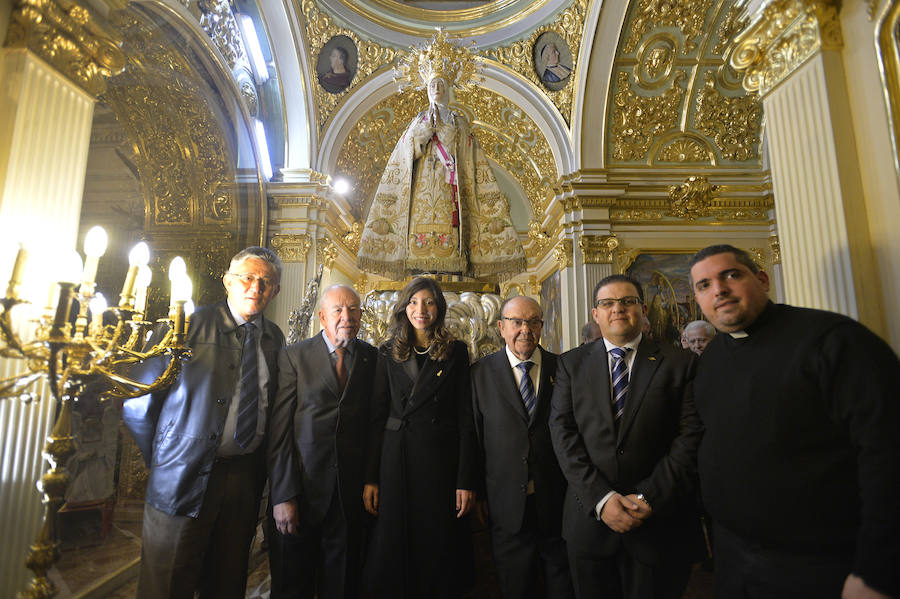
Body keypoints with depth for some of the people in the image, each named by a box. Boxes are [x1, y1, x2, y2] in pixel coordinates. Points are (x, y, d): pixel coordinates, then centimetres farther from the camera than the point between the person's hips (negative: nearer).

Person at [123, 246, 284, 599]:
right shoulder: (190, 325, -9)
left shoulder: (274, 338, 4)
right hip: (186, 478, -4)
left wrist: (257, 468, 6)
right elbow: (137, 406, -6)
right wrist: (163, 463, 0)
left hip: (245, 476, 4)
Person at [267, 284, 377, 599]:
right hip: (301, 488, -1)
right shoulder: (293, 356, -4)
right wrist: (283, 496, -11)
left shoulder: (374, 358, 2)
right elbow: (279, 430, -7)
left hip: (351, 491, 1)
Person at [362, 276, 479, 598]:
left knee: (439, 551, 8)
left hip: (441, 461, -1)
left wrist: (466, 480, -8)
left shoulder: (456, 351, 1)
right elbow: (378, 416, 5)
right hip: (396, 461, 2)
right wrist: (371, 478, 0)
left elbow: (465, 418, -2)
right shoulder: (388, 352, 6)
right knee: (392, 552, 10)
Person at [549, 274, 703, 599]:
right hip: (589, 519, 1)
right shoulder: (571, 363, 3)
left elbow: (691, 435, -7)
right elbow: (562, 430, -4)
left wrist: (649, 498, -14)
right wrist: (600, 498, -13)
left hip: (660, 521, -1)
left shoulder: (680, 362, 0)